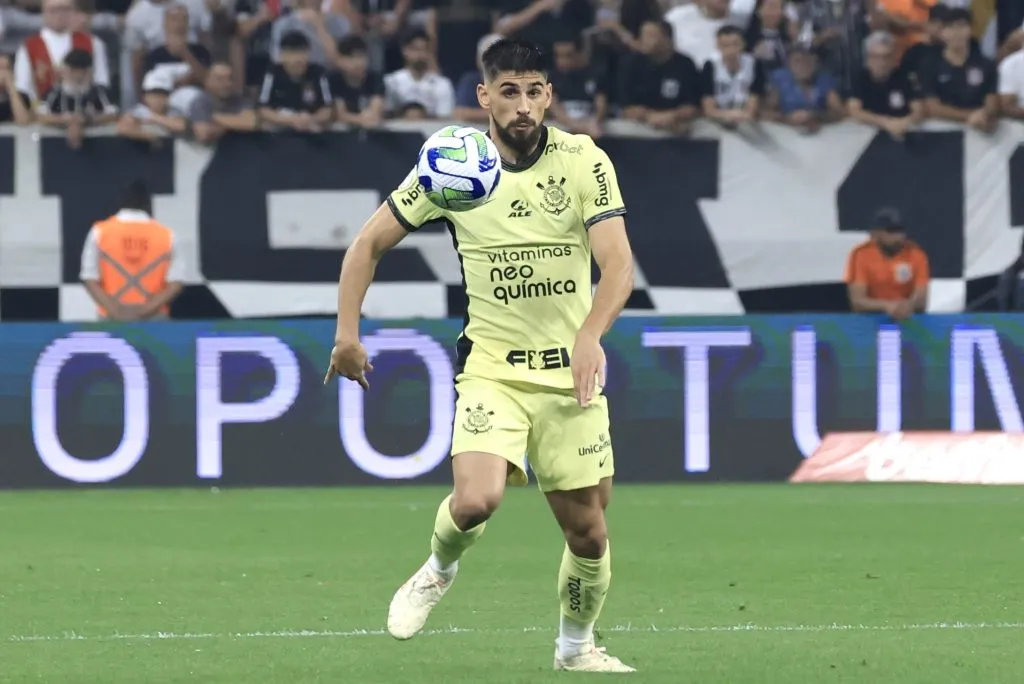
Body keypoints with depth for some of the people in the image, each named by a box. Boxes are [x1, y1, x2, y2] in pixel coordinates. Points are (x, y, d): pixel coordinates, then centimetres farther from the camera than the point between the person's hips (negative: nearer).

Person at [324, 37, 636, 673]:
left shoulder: (584, 161, -7)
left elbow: (618, 264, -16)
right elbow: (371, 243, 5)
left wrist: (591, 335, -34)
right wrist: (348, 331, -5)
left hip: (571, 372, 1)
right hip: (490, 366, -1)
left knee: (587, 528, 4)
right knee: (476, 501, -24)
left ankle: (577, 645, 30)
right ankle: (440, 568, 10)